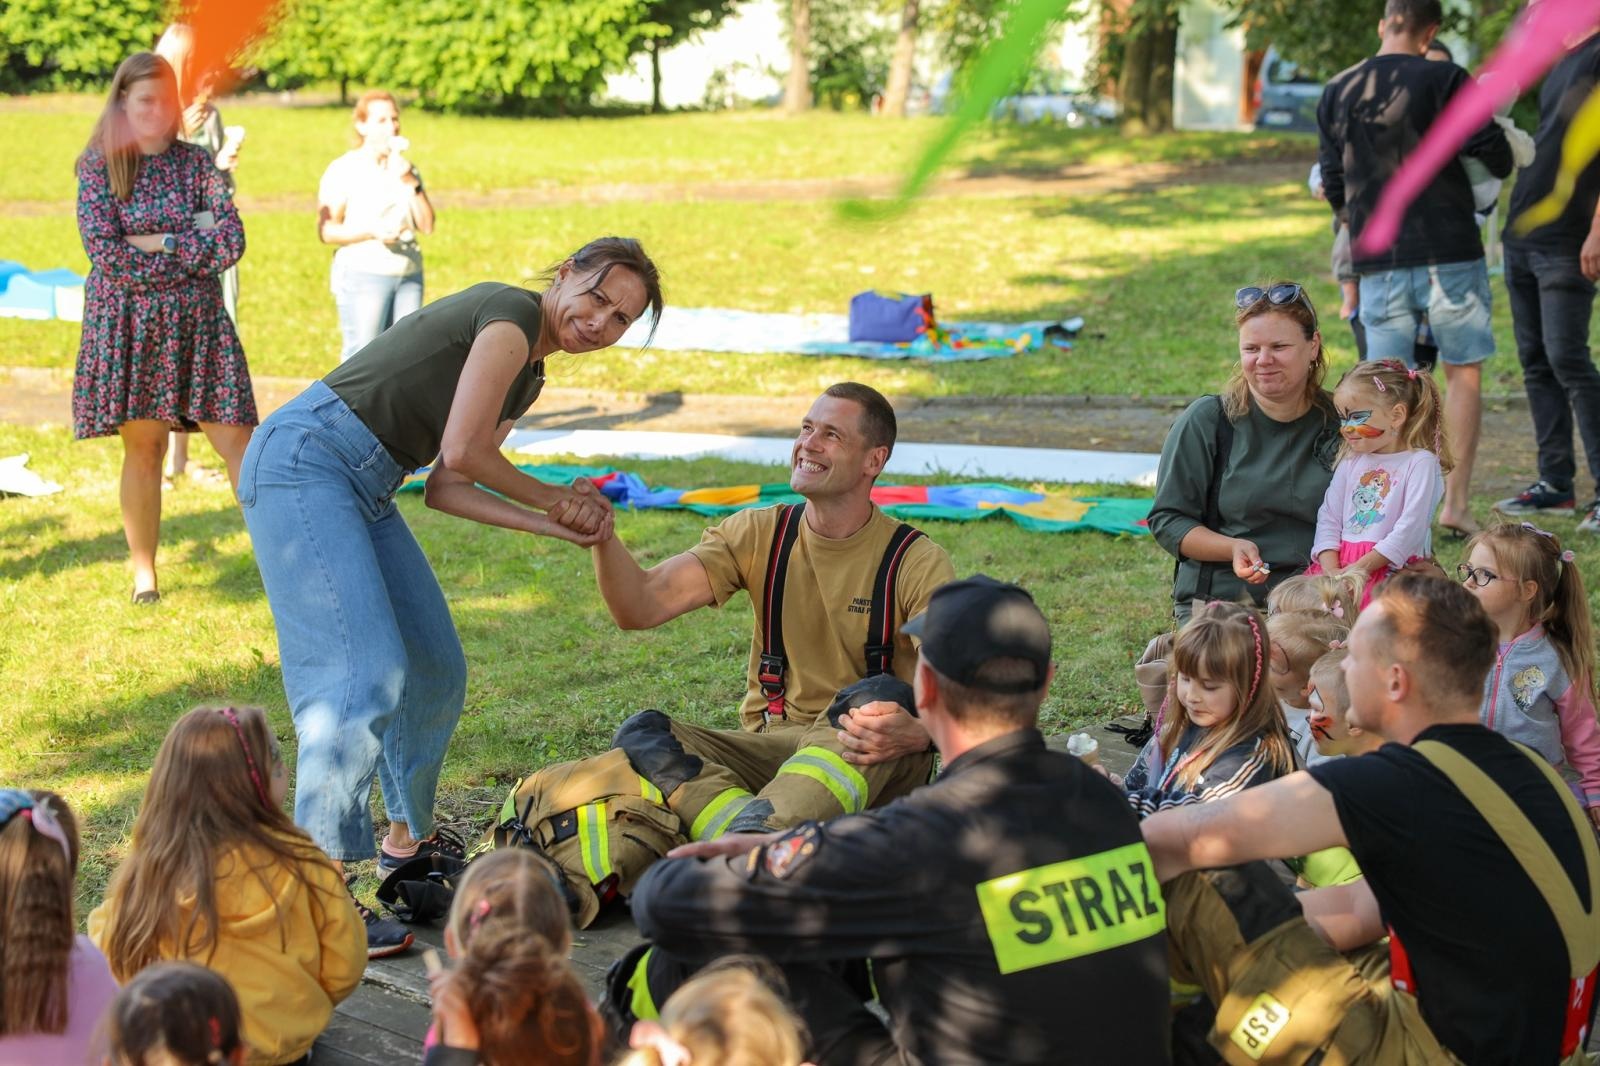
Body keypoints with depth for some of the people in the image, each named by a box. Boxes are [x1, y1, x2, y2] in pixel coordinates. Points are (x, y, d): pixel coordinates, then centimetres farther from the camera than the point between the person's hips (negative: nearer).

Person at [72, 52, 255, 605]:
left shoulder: (196, 162, 6)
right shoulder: (99, 166, 0)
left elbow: (231, 241, -5)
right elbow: (104, 251, -11)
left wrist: (159, 243, -12)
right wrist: (192, 248, -9)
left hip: (197, 320, 1)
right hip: (128, 323, -1)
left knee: (236, 439, -5)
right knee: (143, 447, 4)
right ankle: (144, 572, 14)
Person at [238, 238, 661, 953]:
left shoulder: (528, 378, 18)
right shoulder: (509, 314, -10)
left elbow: (445, 490, 12)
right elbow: (461, 454, -17)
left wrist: (559, 526, 3)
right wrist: (555, 500, -2)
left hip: (363, 491, 10)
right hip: (303, 464, -10)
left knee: (436, 671, 14)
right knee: (365, 672, -18)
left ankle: (407, 841, 33)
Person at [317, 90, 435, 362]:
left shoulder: (406, 169, 14)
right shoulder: (344, 170, -3)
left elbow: (427, 225, 5)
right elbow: (326, 230, -8)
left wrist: (410, 183, -6)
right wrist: (372, 232, -20)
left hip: (409, 276, 5)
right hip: (363, 275, -5)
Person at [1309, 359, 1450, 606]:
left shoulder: (1421, 463, -1)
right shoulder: (1350, 462, 19)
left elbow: (1410, 528, -10)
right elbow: (1328, 518, 13)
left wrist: (1362, 567, -15)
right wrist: (1331, 569, -5)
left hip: (1392, 565, -6)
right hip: (1341, 560, 6)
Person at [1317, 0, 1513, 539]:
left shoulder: (1336, 93, 7)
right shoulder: (1444, 80, -6)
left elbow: (1333, 185, 12)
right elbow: (1496, 156, -6)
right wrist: (1500, 168, 19)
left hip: (1377, 260, 3)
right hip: (1449, 251, -3)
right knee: (1463, 373, 7)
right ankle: (1456, 502, 3)